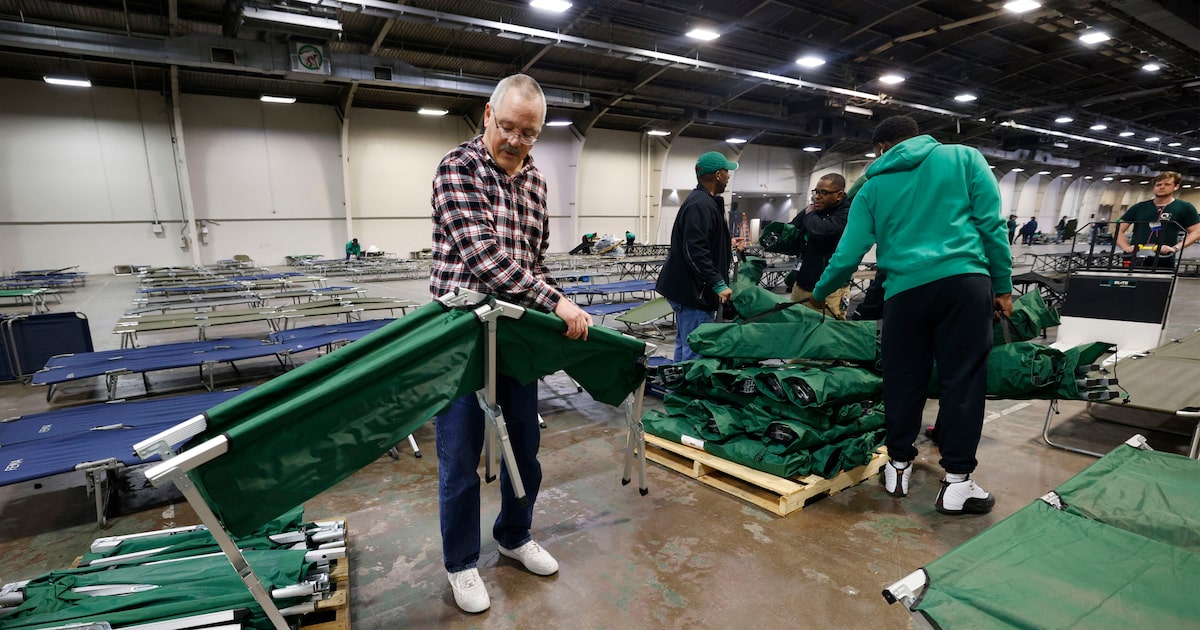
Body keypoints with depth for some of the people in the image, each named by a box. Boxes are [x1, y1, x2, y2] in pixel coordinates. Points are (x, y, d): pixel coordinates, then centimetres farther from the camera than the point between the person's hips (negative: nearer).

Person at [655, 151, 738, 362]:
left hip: (686, 289, 11)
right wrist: (718, 284, -25)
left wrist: (728, 245, 36)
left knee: (685, 348, 19)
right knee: (696, 353, -5)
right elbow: (695, 252, -26)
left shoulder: (704, 201, 16)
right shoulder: (701, 205, -19)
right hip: (694, 292, -11)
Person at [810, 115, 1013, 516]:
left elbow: (848, 255, 8)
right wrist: (1003, 286, 8)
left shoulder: (872, 187, 13)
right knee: (962, 379, 3)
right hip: (965, 280, -1)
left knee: (903, 380, 11)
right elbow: (991, 223, 3)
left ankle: (899, 467, 21)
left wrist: (819, 294, 22)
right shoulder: (964, 157, 12)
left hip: (905, 289, 1)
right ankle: (956, 483, 6)